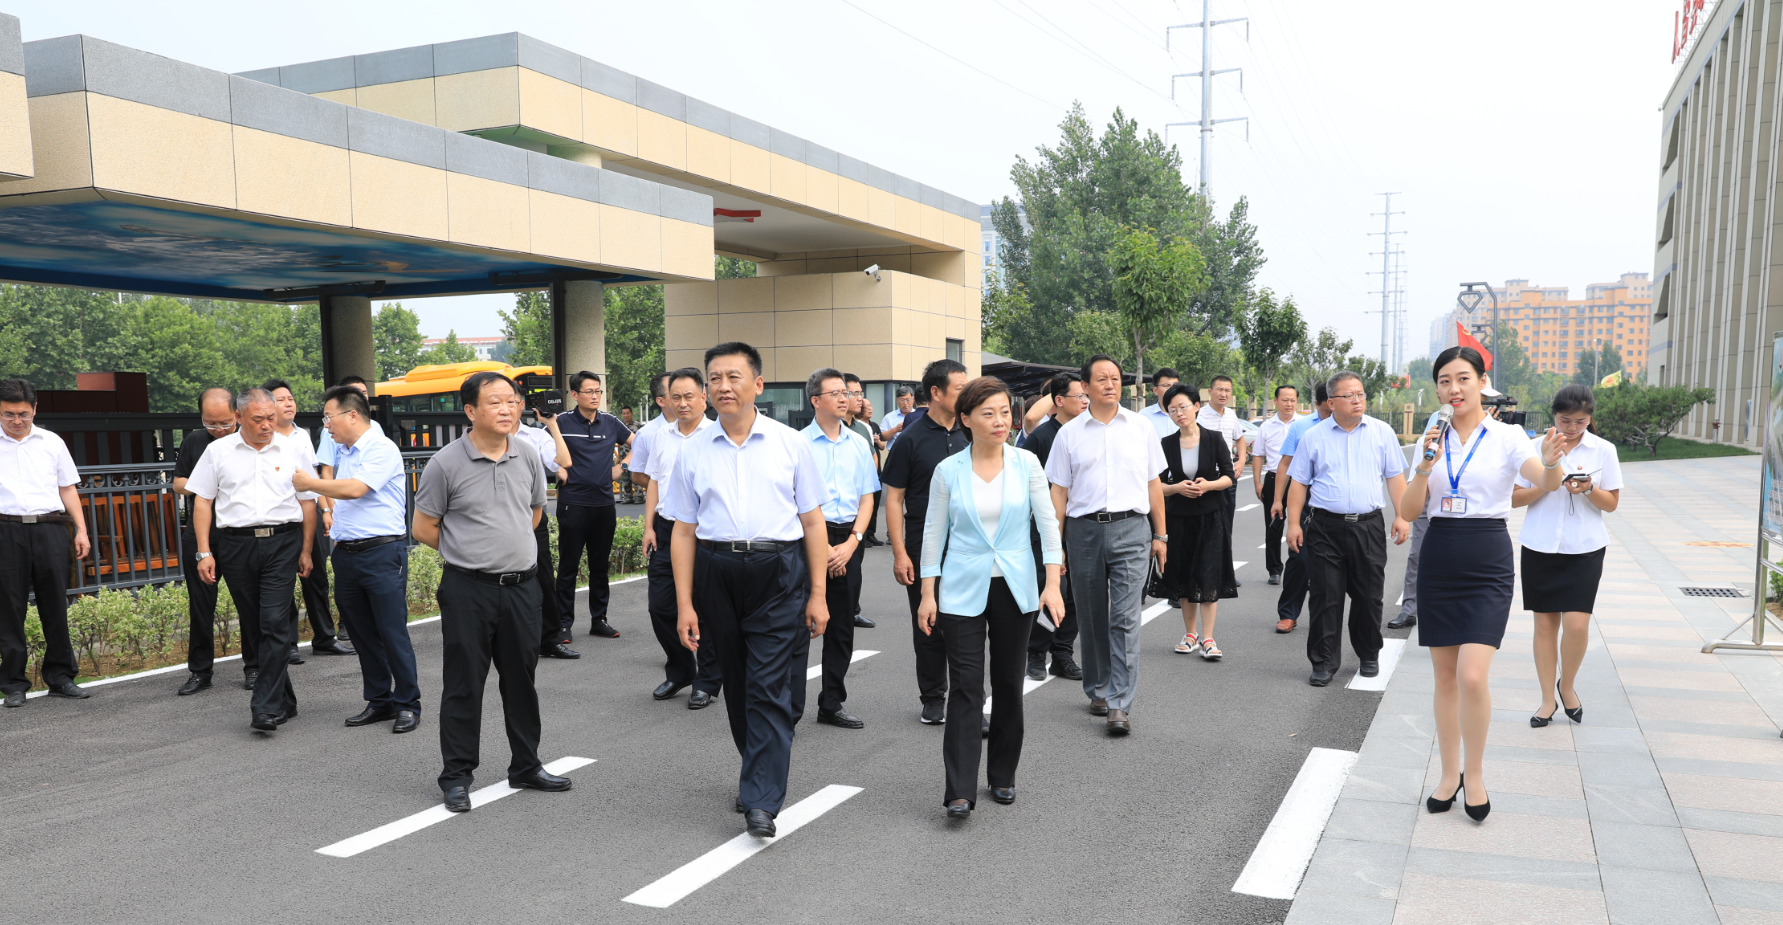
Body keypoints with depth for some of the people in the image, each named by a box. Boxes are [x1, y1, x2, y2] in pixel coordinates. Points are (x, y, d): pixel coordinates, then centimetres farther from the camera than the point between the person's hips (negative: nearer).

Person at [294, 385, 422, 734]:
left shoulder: (382, 449, -10)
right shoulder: (343, 452, 17)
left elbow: (354, 489, -21)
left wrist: (310, 483, -8)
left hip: (382, 552, -9)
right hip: (346, 554, 9)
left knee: (392, 631, -5)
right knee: (362, 633, 12)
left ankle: (408, 704, 4)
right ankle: (379, 701, 22)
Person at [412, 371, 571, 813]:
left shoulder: (527, 456, 4)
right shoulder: (446, 463, -8)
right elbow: (423, 529, -1)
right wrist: (470, 551, 6)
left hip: (521, 584, 4)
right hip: (468, 589, -4)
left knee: (522, 678, 13)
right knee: (464, 684, 3)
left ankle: (526, 766, 27)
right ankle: (456, 776, 16)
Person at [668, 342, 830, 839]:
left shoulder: (790, 444, 2)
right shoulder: (694, 452, 7)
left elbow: (812, 521, 3)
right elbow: (684, 531, 8)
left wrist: (818, 594, -2)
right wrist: (685, 604, 3)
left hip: (778, 573, -3)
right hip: (717, 572, 3)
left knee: (769, 686, -7)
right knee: (736, 685, 13)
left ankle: (761, 801, -2)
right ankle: (763, 770, 34)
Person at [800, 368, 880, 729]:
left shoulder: (859, 444, 9)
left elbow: (867, 497, 9)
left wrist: (852, 542, -4)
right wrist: (822, 549, -10)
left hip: (849, 540, 5)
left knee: (842, 628, 11)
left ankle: (832, 705, 22)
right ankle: (789, 710, -1)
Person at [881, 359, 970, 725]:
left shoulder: (969, 436, 7)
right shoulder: (911, 439, -5)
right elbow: (894, 498, -5)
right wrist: (900, 553, -11)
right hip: (924, 550, -3)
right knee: (928, 627, 8)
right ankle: (933, 699, 22)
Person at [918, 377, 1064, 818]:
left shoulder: (1026, 463, -1)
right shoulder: (948, 470, -3)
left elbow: (1048, 522, 2)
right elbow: (934, 531, 3)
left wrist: (1052, 584, -6)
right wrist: (928, 593, 1)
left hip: (1015, 589, 2)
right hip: (963, 591, -1)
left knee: (1008, 685, 11)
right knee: (965, 689, -7)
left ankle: (1003, 777, 26)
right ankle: (960, 790, -5)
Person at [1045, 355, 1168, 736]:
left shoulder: (1141, 428, 9)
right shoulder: (1069, 433, 6)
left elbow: (1154, 484, 13)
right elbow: (1059, 492, 7)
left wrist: (1160, 535, 10)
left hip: (1130, 528, -1)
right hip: (1083, 529, 1)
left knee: (1125, 618, -9)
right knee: (1092, 618, 10)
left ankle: (1119, 704, -8)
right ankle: (1098, 690, 26)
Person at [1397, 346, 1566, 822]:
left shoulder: (1506, 436, -3)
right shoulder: (1431, 441, 7)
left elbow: (1545, 483, -21)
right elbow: (1409, 511, 0)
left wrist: (1551, 465, -43)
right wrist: (1425, 466, -16)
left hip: (1488, 565, -3)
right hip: (1438, 561, 4)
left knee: (1472, 676, -14)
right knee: (1445, 677, 9)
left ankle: (1475, 775, 7)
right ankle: (1450, 774, 23)